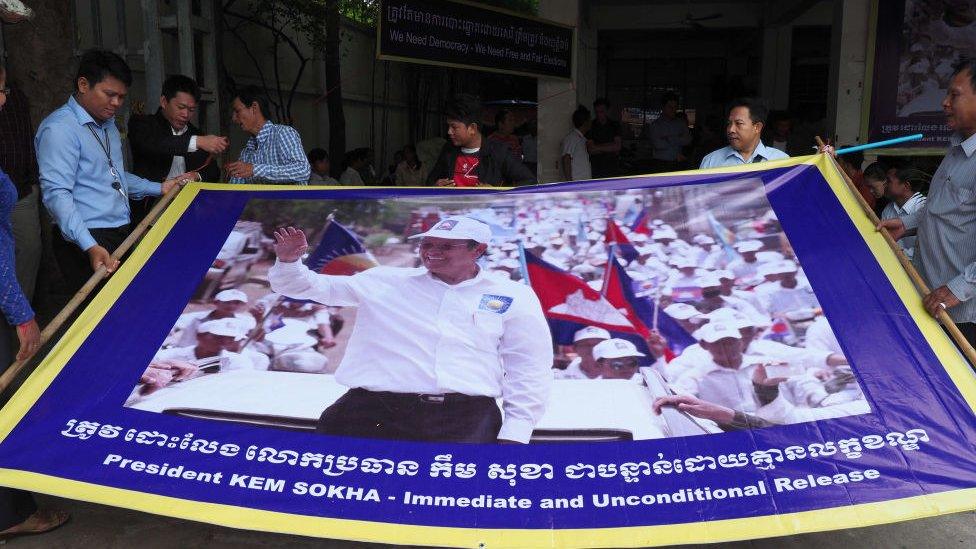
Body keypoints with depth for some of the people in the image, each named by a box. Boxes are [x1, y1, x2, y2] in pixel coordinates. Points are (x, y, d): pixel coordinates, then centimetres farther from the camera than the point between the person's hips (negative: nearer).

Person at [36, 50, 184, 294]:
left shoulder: (108, 125, 17)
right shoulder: (59, 128, -13)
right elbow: (56, 193, -22)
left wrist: (160, 188, 20)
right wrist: (91, 247, -32)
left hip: (121, 234, 9)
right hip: (86, 241, -9)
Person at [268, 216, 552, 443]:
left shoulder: (514, 296, 11)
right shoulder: (385, 280, 14)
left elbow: (529, 369, 8)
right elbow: (305, 286, 18)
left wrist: (515, 433, -2)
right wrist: (288, 260, -2)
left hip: (467, 419, 0)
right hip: (373, 413, 1)